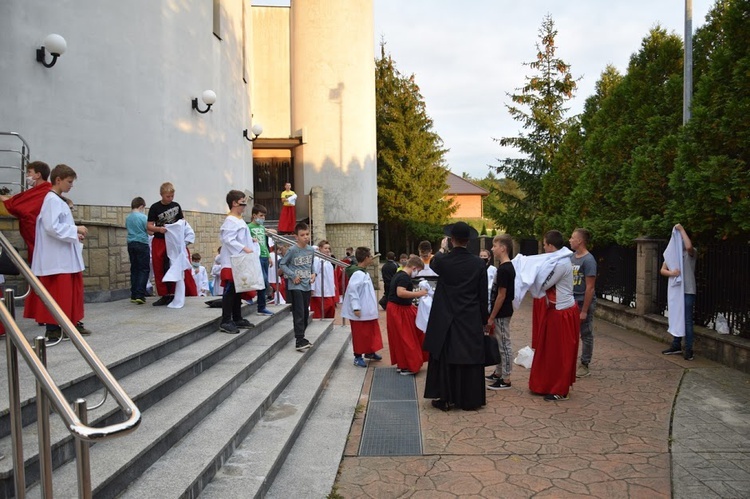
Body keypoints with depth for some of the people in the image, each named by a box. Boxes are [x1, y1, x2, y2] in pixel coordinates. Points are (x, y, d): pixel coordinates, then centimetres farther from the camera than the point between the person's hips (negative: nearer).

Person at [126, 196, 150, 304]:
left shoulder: (128, 218, 10)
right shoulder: (143, 217, -9)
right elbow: (149, 231, -7)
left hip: (131, 244, 6)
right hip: (142, 244, -6)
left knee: (134, 269, 11)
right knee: (144, 269, -3)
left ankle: (134, 295, 11)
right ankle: (140, 295, -12)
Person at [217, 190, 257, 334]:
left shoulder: (239, 220, 17)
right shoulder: (231, 220, -13)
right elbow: (229, 240, -22)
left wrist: (250, 240, 12)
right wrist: (244, 248, -25)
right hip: (231, 262, -10)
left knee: (238, 291, 14)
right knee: (230, 291, -8)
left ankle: (237, 319, 22)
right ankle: (226, 322, -6)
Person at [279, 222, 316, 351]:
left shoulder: (311, 250, 4)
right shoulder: (292, 250, -12)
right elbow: (282, 264, -6)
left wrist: (313, 274, 1)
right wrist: (293, 276, -14)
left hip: (307, 286, 6)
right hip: (295, 286, -6)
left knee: (306, 313, 13)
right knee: (299, 314, -9)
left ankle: (301, 337, 26)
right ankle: (299, 341, -5)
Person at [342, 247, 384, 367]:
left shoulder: (365, 273, 11)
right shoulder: (358, 274, -20)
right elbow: (352, 290, -25)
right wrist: (356, 308, -26)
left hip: (368, 311, 10)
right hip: (360, 312, -10)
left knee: (371, 331, 18)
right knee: (360, 334, 1)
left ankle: (369, 352, 34)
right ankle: (358, 357, 13)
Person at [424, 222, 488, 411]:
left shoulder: (443, 261, -10)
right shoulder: (478, 264, -7)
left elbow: (433, 264, 17)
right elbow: (483, 296, -1)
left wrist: (441, 249, 35)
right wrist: (484, 320, 9)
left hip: (446, 321, -1)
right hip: (472, 321, 1)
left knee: (444, 358, 10)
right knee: (470, 359, 9)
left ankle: (445, 398, 16)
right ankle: (469, 400, 18)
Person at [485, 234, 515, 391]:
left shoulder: (504, 269, -20)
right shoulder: (508, 267, 9)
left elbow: (501, 296, -21)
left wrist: (492, 317, -16)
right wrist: (493, 315, 19)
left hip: (501, 313, -10)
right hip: (503, 312, 10)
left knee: (504, 345, -1)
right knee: (500, 344, 18)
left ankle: (506, 379, 8)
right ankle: (499, 373, 30)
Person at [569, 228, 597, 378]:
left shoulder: (588, 260, -16)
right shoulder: (572, 257, 5)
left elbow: (590, 288, -17)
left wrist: (584, 310, -17)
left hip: (584, 302, -7)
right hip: (571, 301, 7)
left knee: (586, 335, 6)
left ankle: (584, 366, 16)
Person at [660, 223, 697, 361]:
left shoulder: (691, 253, -5)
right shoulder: (671, 253, 10)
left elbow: (689, 246, -31)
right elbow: (662, 270, 5)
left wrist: (681, 229, -22)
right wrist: (671, 273, -18)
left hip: (687, 291, -6)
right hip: (674, 290, 6)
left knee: (687, 320, -4)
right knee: (675, 319, 13)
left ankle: (688, 350, 1)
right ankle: (676, 345, 24)